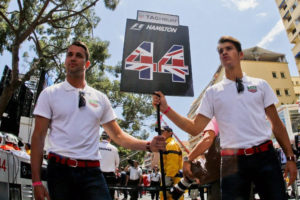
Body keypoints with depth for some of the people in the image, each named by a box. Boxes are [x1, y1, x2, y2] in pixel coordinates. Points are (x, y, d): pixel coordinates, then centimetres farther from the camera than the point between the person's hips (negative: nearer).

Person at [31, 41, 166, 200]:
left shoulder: (100, 98, 10)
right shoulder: (49, 94, 5)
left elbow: (118, 135, 11)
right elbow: (38, 136, 1)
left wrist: (148, 145, -5)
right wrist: (36, 181, -6)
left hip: (91, 171, 1)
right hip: (60, 169, -1)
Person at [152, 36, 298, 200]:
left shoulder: (260, 85, 11)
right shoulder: (212, 92, 8)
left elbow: (276, 124, 11)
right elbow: (194, 128, 2)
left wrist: (290, 157, 4)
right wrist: (165, 108, -7)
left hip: (265, 156, 1)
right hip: (232, 161, -1)